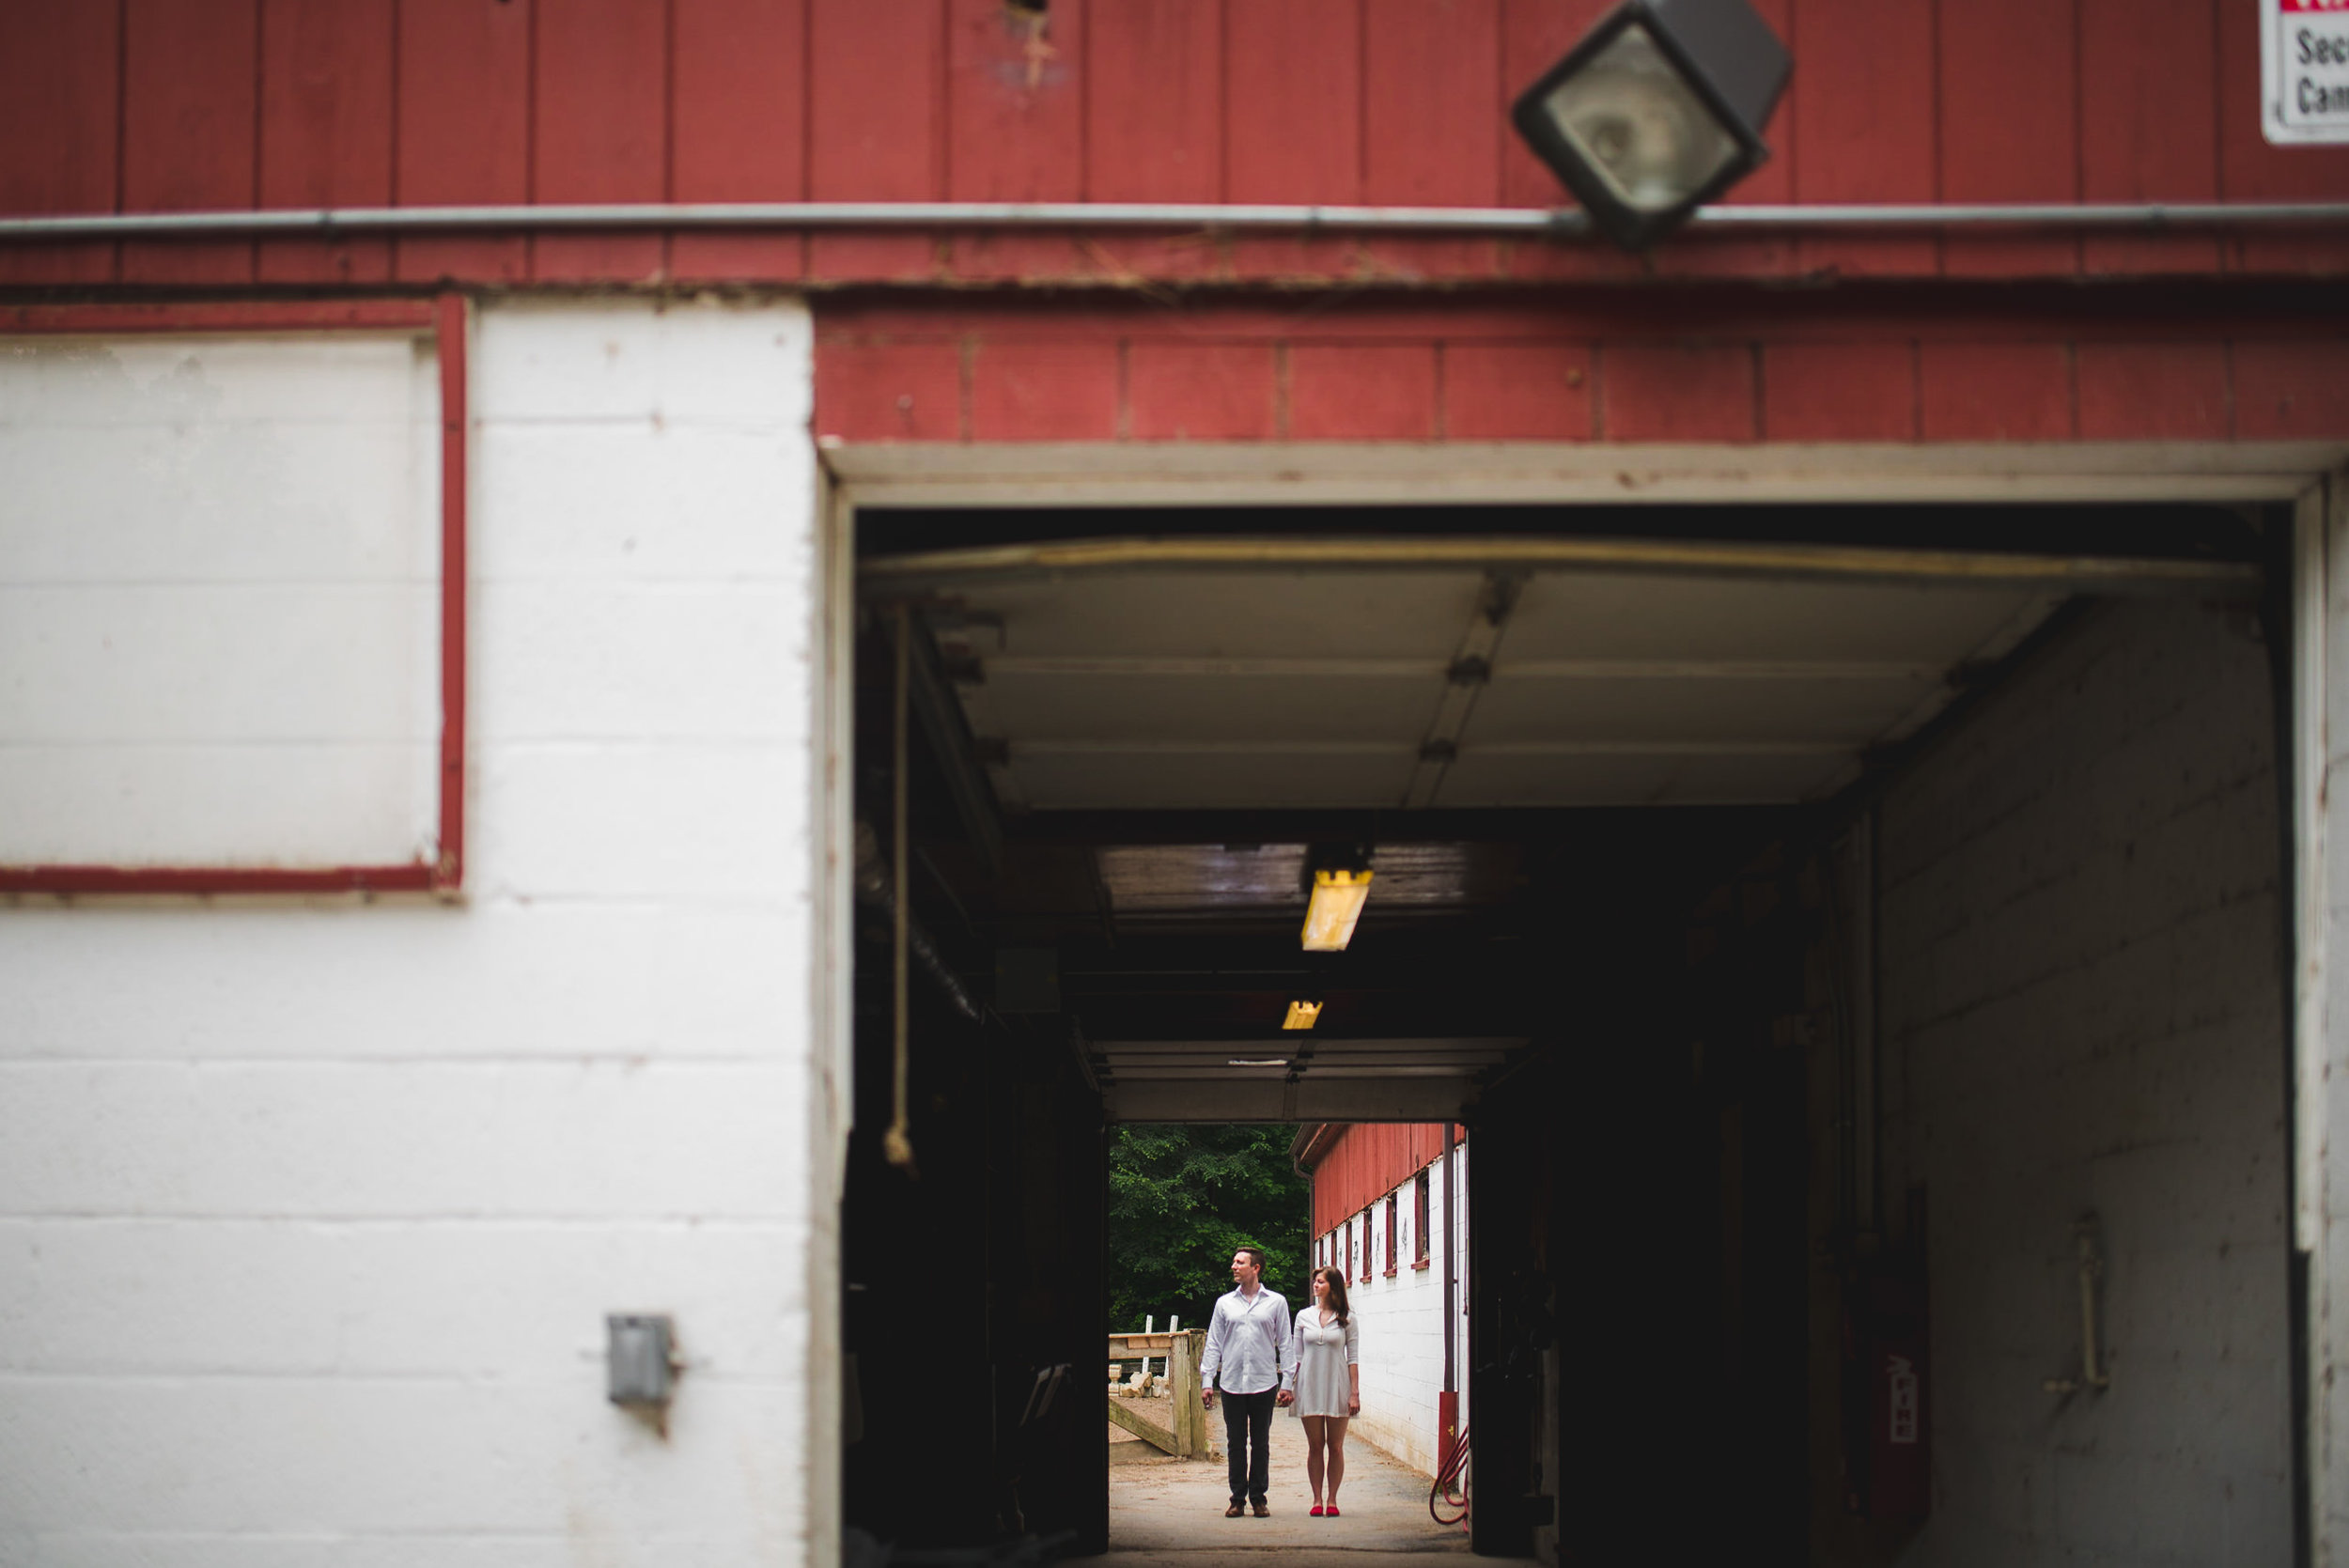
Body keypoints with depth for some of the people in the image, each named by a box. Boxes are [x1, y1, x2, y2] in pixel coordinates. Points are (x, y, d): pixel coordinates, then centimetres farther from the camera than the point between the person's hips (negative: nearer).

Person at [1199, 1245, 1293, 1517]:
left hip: (1263, 1383, -1)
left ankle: (1259, 1497, 11)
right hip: (1231, 1383, 1)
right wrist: (1206, 1381, 2)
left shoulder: (1276, 1302, 6)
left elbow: (1285, 1344, 6)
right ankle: (1237, 1498, 9)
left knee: (1260, 1444, 4)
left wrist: (1286, 1383, -1)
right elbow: (1213, 1344, 10)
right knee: (1235, 1444, 3)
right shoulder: (1225, 1303, 9)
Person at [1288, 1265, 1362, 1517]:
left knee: (1335, 1446, 2)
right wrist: (1290, 1387, 4)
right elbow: (1296, 1356, 10)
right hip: (1310, 1387, 2)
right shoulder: (1304, 1317, 7)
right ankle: (1317, 1499, 8)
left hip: (1336, 1387, -2)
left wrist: (1354, 1392, -5)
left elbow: (1353, 1358, 1)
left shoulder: (1347, 1320, 2)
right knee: (1315, 1446, 3)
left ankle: (1332, 1500, 8)